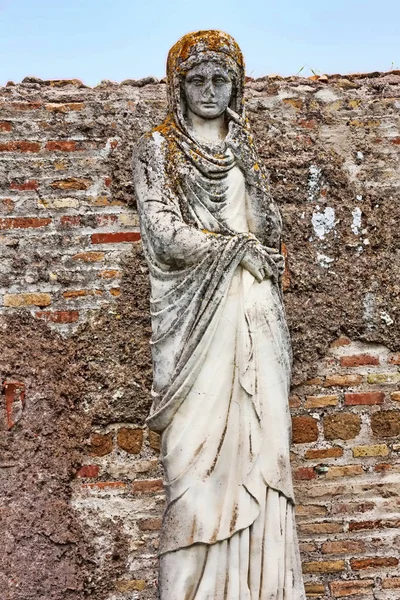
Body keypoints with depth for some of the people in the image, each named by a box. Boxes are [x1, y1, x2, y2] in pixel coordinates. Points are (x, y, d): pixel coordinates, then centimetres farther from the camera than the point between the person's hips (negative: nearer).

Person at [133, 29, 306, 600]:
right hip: (195, 316, -4)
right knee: (200, 442, -7)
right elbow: (167, 235, -6)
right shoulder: (156, 151, 5)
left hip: (254, 314, 4)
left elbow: (269, 233, 18)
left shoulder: (243, 149, 19)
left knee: (261, 438, 0)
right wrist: (239, 246, -5)